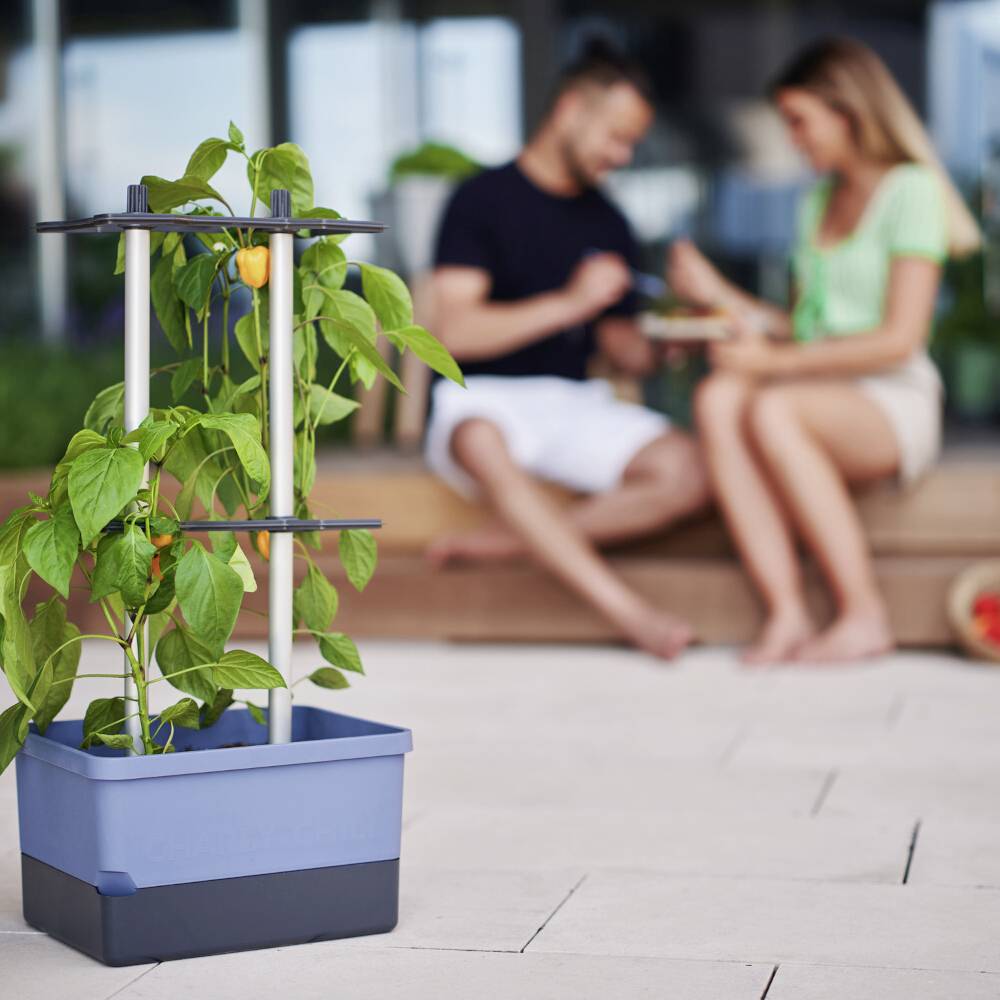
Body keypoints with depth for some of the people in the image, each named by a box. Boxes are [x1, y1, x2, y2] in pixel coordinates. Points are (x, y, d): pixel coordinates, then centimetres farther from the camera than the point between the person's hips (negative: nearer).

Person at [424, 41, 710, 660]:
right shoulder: (484, 200, -3)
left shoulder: (609, 225, 16)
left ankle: (506, 542, -18)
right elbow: (456, 330, -13)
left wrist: (661, 344, -7)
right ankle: (625, 608, -40)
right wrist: (570, 303, -20)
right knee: (482, 444, -43)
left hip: (573, 401, 5)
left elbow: (620, 344, 17)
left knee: (684, 473, -23)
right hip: (484, 397, -5)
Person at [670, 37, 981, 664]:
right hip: (821, 402, 6)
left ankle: (864, 614, -28)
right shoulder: (818, 201, 22)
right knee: (718, 398, -26)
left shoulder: (910, 190, -3)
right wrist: (718, 295, 13)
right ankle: (787, 614, -35)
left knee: (772, 408, -35)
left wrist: (778, 362, -15)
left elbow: (899, 340, -12)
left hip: (894, 407, -6)